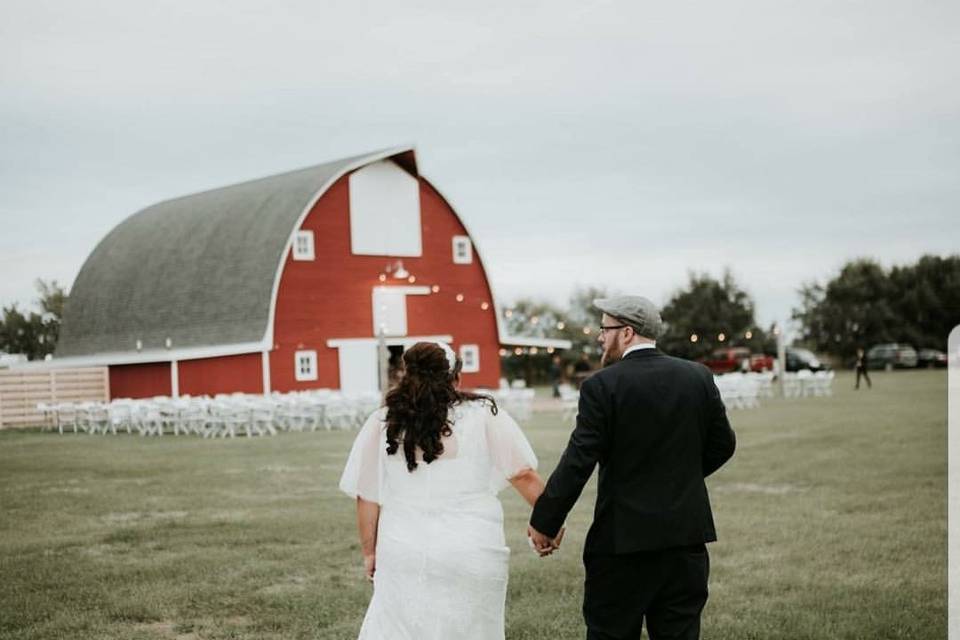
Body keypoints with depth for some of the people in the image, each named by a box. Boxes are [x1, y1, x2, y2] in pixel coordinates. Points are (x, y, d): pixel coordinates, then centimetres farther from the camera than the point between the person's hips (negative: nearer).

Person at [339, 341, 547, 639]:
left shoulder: (382, 423, 3)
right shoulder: (484, 415, -1)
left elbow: (367, 498, 6)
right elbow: (524, 474, -2)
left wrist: (370, 552, 17)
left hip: (403, 555, 1)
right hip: (472, 556, -1)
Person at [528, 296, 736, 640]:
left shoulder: (602, 385, -11)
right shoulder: (699, 376, 3)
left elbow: (578, 461, -14)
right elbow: (722, 445, 9)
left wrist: (544, 524, -5)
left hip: (624, 536, -4)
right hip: (687, 534, 5)